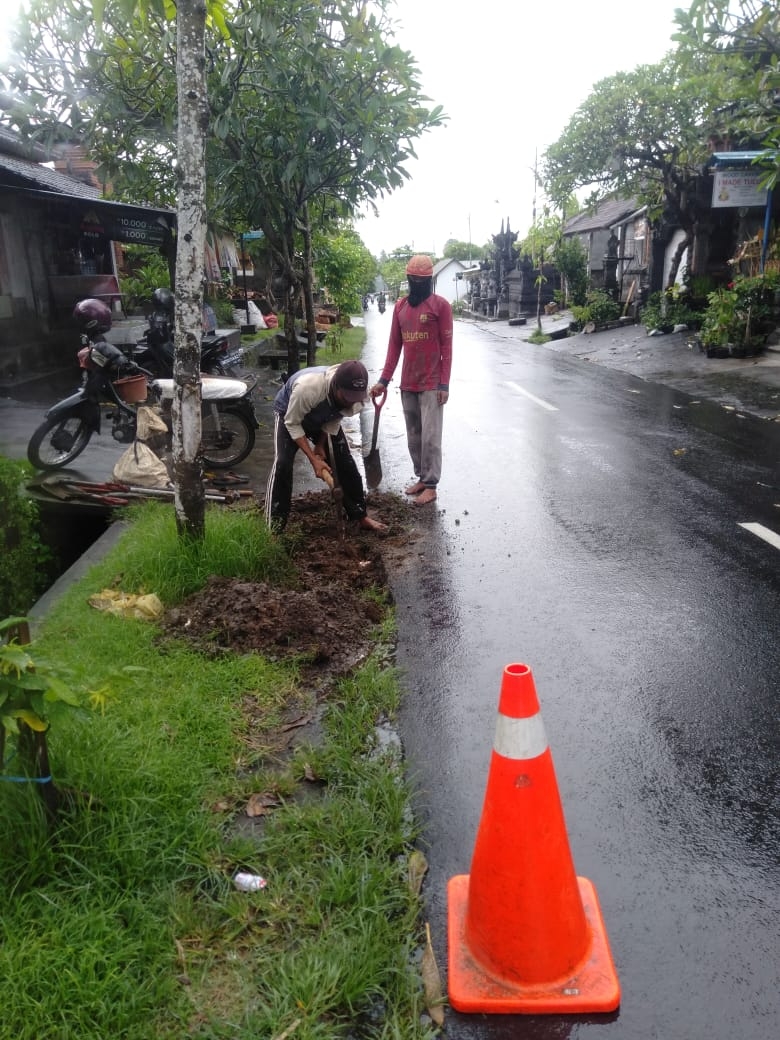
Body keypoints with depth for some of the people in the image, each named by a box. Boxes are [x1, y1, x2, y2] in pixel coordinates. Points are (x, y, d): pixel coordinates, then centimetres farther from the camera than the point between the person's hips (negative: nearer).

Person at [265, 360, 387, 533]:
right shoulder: (307, 387, -47)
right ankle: (274, 525, -13)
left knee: (345, 461, -5)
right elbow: (292, 423, -30)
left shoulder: (356, 393, -31)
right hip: (289, 414, -4)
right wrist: (313, 459, -32)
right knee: (282, 462, -21)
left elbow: (334, 419, -10)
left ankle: (361, 516, 10)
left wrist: (320, 445, -14)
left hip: (324, 418, 4)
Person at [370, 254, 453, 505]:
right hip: (407, 384, 6)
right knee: (413, 436, 11)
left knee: (430, 436, -4)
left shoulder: (440, 305, -5)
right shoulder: (400, 306, 10)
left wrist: (444, 385, -12)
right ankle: (421, 478, 22)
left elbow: (446, 346, -7)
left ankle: (431, 485, 2)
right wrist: (384, 380, 6)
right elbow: (394, 345, 11)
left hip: (432, 384, -5)